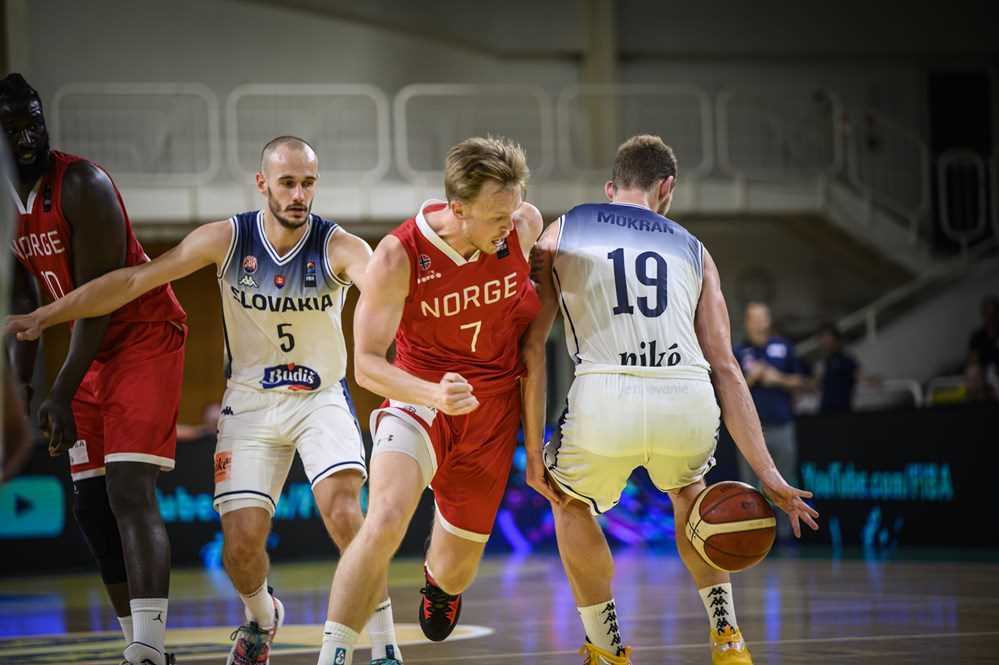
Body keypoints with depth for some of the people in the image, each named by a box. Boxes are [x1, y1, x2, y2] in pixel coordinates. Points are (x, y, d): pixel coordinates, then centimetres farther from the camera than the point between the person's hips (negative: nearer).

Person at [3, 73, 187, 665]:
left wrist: (63, 394, -25)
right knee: (90, 502, 6)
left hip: (146, 334, -8)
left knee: (130, 491, -22)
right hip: (92, 348, 8)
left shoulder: (82, 185, -20)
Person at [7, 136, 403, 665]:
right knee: (241, 542, -6)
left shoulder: (338, 247, -16)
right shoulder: (226, 240, -11)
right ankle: (260, 618, 30)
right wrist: (44, 316, -11)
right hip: (250, 402, 2)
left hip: (321, 398, -2)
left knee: (342, 508, -26)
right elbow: (134, 280, -9)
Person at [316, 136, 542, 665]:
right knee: (385, 520, -30)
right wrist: (433, 394, -37)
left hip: (492, 412, 3)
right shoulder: (398, 256, -23)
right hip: (420, 398, -3)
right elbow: (366, 363, -20)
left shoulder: (525, 225, -12)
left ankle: (438, 584, 52)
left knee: (457, 562, 12)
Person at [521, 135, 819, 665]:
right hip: (690, 403, 2)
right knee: (688, 491, 37)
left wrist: (533, 451, 14)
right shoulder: (691, 249, 25)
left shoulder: (563, 232, 21)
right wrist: (767, 473, 16)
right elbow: (725, 367, 18)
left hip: (605, 400, -2)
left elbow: (532, 346, 12)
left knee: (569, 501, 30)